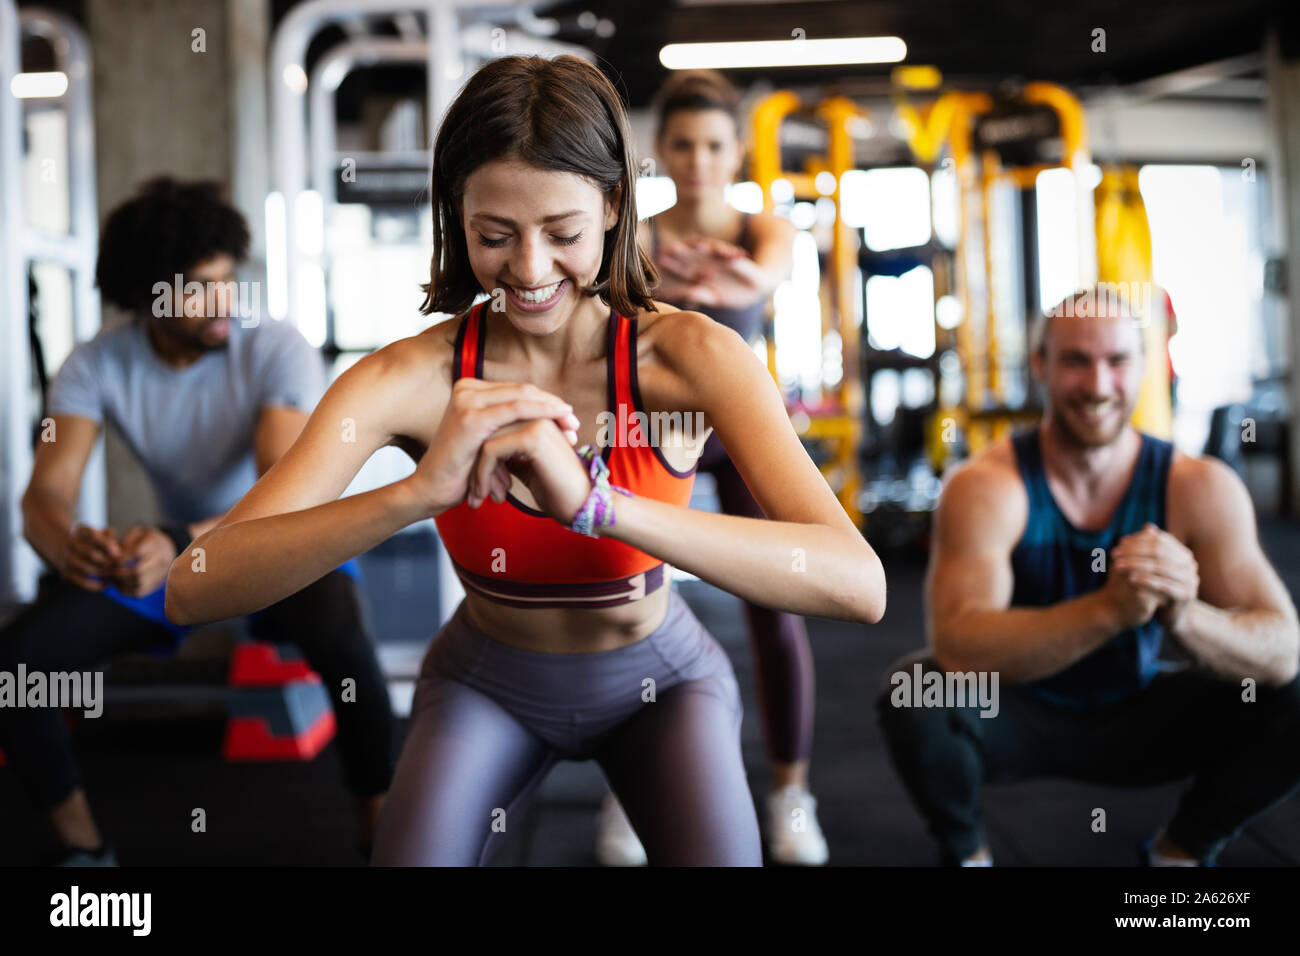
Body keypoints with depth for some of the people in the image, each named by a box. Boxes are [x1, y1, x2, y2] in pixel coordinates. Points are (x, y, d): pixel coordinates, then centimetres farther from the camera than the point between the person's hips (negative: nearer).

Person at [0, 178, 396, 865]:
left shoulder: (278, 352, -23)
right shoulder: (97, 366, -14)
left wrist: (181, 545, -54)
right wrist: (69, 546, -48)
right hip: (170, 550, 4)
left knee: (341, 641, -38)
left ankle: (381, 835, -17)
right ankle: (80, 844, 5)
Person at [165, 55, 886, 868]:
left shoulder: (687, 356, -24)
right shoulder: (411, 378, -23)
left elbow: (858, 584, -39)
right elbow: (194, 590, -33)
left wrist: (597, 504, -50)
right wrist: (420, 491, -48)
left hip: (659, 680, 0)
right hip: (487, 683, 1)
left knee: (719, 850, -25)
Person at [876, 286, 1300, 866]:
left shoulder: (1199, 488, -15)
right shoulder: (986, 487, -22)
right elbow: (958, 646, -36)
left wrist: (1183, 616, -44)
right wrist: (1109, 609, -50)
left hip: (1136, 716, 3)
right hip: (1015, 717, -2)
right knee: (917, 696, -33)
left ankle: (1179, 849, 9)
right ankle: (965, 851, -1)